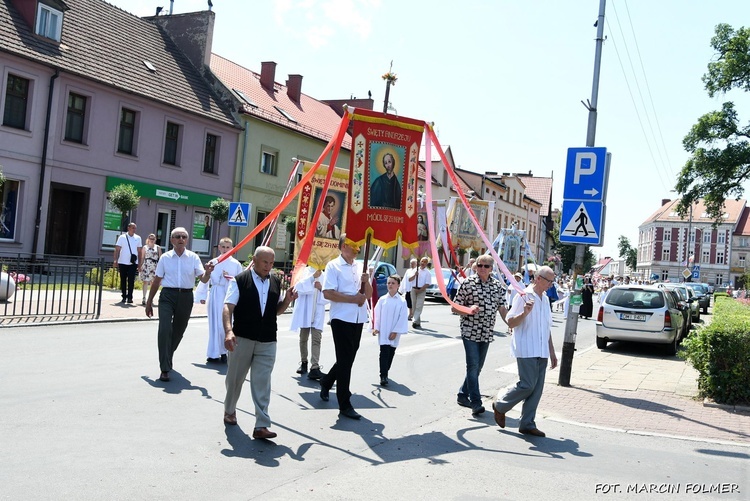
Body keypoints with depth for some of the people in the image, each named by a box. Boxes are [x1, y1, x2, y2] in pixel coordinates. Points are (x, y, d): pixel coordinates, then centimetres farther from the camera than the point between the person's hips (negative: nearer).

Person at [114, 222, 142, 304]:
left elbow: (139, 251, 11)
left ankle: (129, 297, -6)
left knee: (131, 281, -8)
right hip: (122, 262, 0)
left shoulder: (138, 238, 8)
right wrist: (116, 261, -7)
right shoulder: (122, 237, 2)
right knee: (123, 280, 7)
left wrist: (139, 264, 8)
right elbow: (117, 250, 2)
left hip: (133, 263, 0)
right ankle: (124, 297, 17)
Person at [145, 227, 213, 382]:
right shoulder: (165, 257, 3)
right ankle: (165, 369, -10)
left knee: (178, 331, 16)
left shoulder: (193, 257, 3)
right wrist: (149, 302, 10)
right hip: (168, 295, -2)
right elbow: (156, 281, 8)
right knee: (165, 330, -15)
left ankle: (168, 357, 42)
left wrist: (208, 272, -28)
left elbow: (203, 279, -4)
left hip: (186, 297, 2)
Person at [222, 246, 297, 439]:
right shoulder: (240, 280, -5)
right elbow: (228, 307, -11)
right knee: (235, 378, 14)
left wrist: (287, 300, -1)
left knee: (262, 383, -2)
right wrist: (229, 331, -25)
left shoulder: (276, 282, 10)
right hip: (242, 338, -2)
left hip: (267, 342, 3)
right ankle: (229, 411, 39)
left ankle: (261, 426, -1)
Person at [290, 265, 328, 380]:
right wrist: (313, 276, -23)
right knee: (303, 339, 11)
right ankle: (303, 363, 28)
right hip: (305, 312, 0)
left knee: (316, 339, -11)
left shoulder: (324, 276, 9)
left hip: (317, 314, 1)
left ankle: (314, 368, -18)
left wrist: (321, 289, -12)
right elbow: (298, 287, -16)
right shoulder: (305, 272, 3)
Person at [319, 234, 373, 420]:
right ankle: (344, 405, 5)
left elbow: (368, 294, 13)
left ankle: (326, 382, 41)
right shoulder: (334, 266, -5)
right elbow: (328, 293, -15)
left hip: (358, 319, 6)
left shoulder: (360, 266, 13)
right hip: (342, 318, -6)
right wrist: (353, 298, -15)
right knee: (345, 361, -3)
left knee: (348, 359, 16)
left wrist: (366, 281, -8)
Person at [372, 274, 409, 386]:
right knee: (384, 352, -8)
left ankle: (385, 372, 27)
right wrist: (375, 328, -4)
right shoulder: (382, 300, -1)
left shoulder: (402, 301, -5)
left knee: (391, 353, 11)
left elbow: (402, 317, -6)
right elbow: (377, 314, 3)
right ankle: (383, 376, -10)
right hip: (383, 332, -1)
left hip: (394, 333, 1)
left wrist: (395, 331, -9)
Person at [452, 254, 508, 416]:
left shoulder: (498, 286, 6)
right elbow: (454, 307, -3)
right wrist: (468, 310, -21)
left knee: (477, 367, 12)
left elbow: (502, 308, 7)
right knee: (473, 366, -9)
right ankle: (476, 402, -7)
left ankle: (463, 395, 27)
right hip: (470, 331, -5)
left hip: (487, 333, 5)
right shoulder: (467, 283, -5)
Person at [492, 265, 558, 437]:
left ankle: (527, 424, 11)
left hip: (541, 351, 8)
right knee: (527, 385, -11)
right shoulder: (524, 296, -7)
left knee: (537, 388, 4)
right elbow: (511, 322, -10)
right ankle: (500, 405, 12)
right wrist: (525, 313, -27)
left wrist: (552, 352, 21)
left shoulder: (545, 299, 17)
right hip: (526, 350, -7)